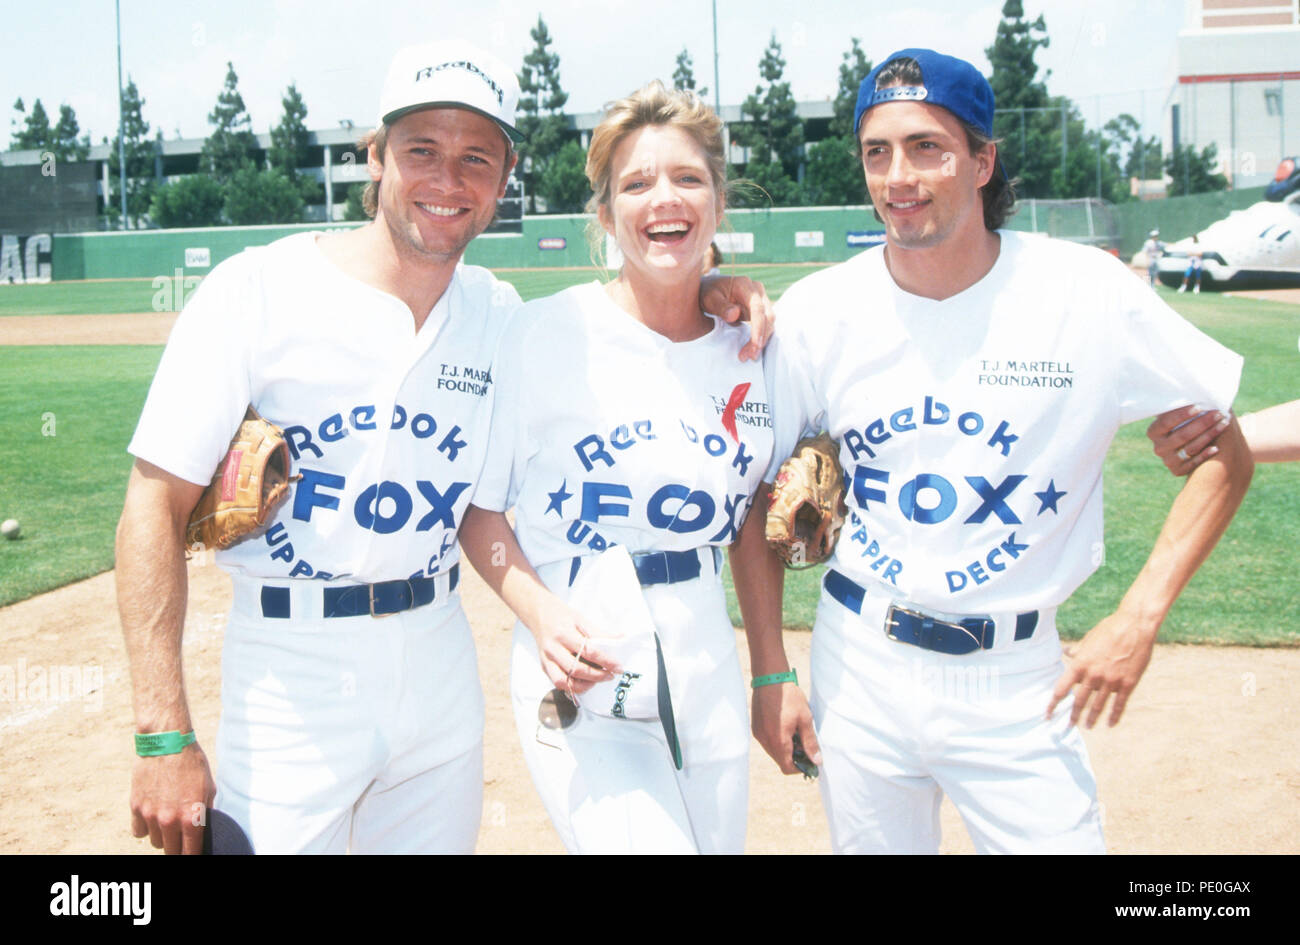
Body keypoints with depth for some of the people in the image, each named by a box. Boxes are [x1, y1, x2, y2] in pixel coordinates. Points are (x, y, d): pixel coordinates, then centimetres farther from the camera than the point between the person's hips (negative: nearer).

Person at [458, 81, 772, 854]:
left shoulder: (753, 350, 4)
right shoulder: (546, 334, -10)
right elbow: (476, 506, -4)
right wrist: (541, 613, -18)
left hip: (712, 685, 5)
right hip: (581, 686, -5)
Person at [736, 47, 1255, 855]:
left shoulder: (1091, 295, -10)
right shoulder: (818, 313, -6)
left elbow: (1224, 457, -2)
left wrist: (1139, 618, -11)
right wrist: (770, 672, -1)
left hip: (1017, 677, -1)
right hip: (858, 668, 2)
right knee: (871, 841, 15)